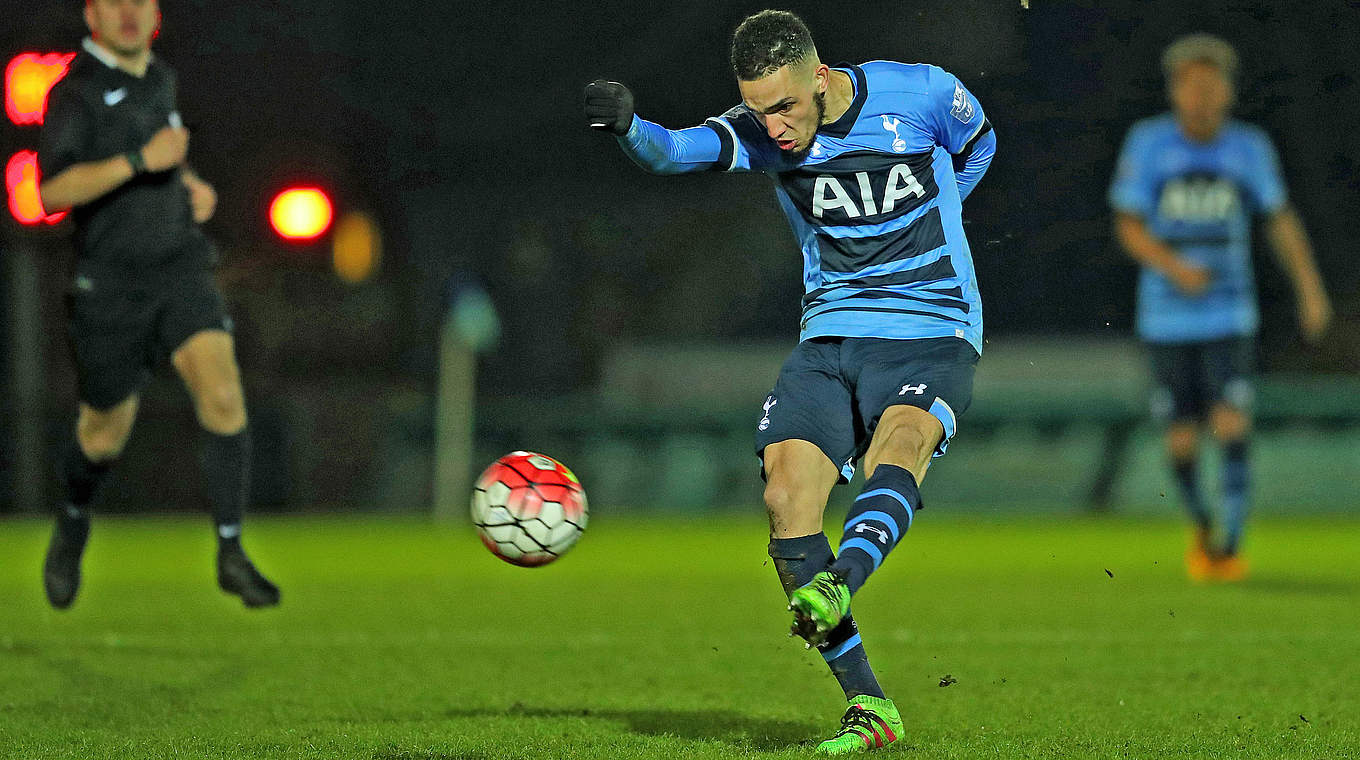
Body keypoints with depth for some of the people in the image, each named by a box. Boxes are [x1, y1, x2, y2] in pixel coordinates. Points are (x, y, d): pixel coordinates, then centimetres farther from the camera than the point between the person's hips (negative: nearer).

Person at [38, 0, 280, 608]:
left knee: (222, 394, -19)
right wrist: (142, 160, -28)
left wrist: (191, 183, 12)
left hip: (181, 271, 4)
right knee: (106, 436, 9)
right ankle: (74, 520, 43)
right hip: (111, 286, -4)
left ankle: (231, 556, -14)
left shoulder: (158, 77, 11)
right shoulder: (75, 92, -12)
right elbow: (53, 191, -25)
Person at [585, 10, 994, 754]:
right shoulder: (759, 132, -3)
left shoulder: (923, 94, -7)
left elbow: (977, 148, 16)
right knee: (785, 491, -16)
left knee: (900, 438, -34)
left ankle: (837, 586, -57)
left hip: (932, 335, -3)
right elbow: (678, 150, -22)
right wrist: (627, 125, -44)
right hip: (829, 338, 3)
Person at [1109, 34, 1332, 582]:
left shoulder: (1249, 147, -3)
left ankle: (1230, 546, -10)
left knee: (1231, 426, -17)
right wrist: (1173, 267, -22)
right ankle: (1200, 525, 33)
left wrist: (1310, 288, 4)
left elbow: (1280, 219, 8)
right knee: (1182, 441, 4)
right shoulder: (1147, 142, -7)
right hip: (1167, 319, 0)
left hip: (1230, 316, 0)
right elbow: (1128, 226, -5)